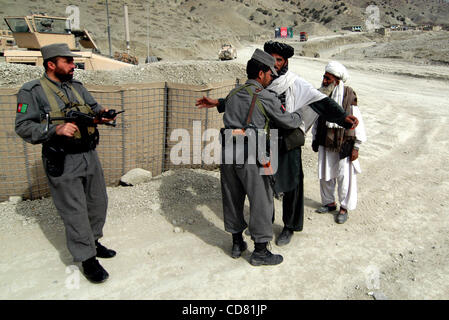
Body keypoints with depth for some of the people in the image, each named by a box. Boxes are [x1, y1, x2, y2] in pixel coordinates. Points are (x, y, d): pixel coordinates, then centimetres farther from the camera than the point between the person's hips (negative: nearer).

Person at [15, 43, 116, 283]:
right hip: (63, 162, -7)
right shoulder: (32, 91, -7)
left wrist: (101, 114, -5)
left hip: (89, 155, 7)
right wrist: (56, 129, -24)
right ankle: (87, 258, 14)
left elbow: (94, 107, 19)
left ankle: (92, 242, 37)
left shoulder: (77, 86, 12)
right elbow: (23, 127, -11)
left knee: (98, 203, 16)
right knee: (75, 212, -1)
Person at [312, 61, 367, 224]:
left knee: (344, 177, 3)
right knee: (325, 175, 14)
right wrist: (315, 139, 15)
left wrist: (356, 147, -9)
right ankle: (329, 203, 32)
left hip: (344, 144, -5)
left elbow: (357, 121, -10)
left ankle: (344, 207, 21)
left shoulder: (348, 95, -14)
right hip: (325, 143, 5)